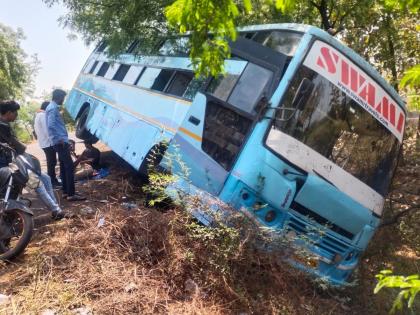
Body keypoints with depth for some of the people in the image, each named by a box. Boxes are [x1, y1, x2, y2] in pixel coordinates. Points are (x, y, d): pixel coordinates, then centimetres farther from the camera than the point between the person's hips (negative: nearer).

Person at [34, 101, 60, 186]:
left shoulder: (38, 115, 18)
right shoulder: (43, 115, -14)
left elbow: (36, 129, 20)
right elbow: (47, 130, -22)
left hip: (43, 143, 10)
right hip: (48, 143, -10)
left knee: (51, 162, 15)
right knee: (52, 162, -5)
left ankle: (52, 180, 22)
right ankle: (53, 181, -1)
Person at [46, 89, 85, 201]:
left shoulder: (52, 107, 19)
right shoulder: (53, 108, -13)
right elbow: (51, 125, -26)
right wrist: (59, 139, -21)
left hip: (61, 142, 11)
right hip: (61, 142, -11)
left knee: (64, 167, 13)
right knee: (69, 167, -12)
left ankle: (65, 191, 18)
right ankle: (71, 194, -13)